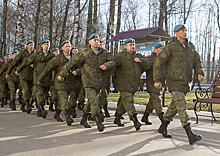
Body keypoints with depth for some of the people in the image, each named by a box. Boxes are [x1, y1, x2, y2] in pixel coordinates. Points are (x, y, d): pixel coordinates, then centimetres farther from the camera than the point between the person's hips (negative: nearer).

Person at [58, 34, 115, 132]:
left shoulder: (104, 53, 5)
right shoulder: (84, 53, -8)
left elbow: (112, 61, 1)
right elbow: (71, 63, -3)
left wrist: (106, 65, -23)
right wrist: (62, 74, 2)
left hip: (100, 83, 5)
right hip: (88, 82, -5)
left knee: (92, 101, 18)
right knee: (94, 102, -15)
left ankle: (84, 119, 37)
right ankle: (99, 123, -14)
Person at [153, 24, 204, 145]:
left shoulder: (190, 46, 11)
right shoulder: (170, 47, -10)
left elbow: (197, 61, 15)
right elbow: (158, 63, -9)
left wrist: (200, 73, -4)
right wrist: (157, 80, -12)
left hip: (186, 83, 7)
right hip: (174, 82, -7)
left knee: (175, 106, 16)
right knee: (182, 106, -13)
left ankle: (163, 127, 34)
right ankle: (190, 135, -16)